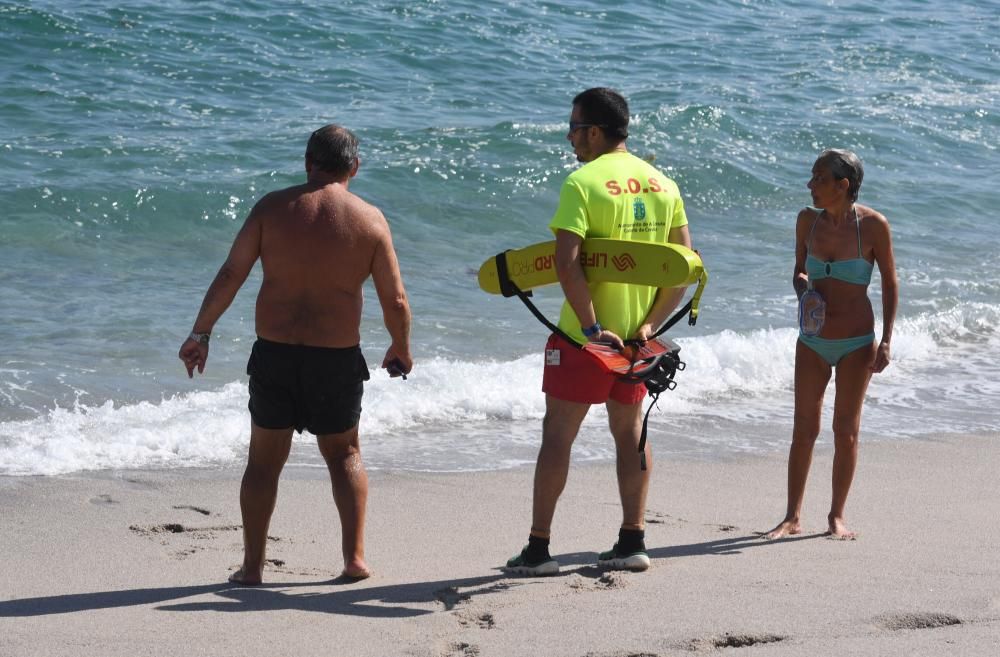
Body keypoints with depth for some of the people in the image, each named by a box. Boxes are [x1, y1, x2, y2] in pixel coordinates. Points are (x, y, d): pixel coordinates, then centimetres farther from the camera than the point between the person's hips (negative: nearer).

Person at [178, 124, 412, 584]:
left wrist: (200, 332, 5)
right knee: (344, 454, 21)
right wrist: (401, 350, 16)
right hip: (338, 358, 0)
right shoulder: (369, 220, -4)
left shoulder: (273, 207, -4)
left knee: (264, 460, 13)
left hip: (274, 355, 0)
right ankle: (354, 557, 13)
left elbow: (230, 276, -5)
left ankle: (252, 566, 13)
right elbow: (395, 300, -1)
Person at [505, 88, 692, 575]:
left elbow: (566, 262, -24)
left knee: (557, 433, 3)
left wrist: (592, 328, -22)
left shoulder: (583, 181, -14)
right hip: (636, 334, 6)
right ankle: (632, 542, 16)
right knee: (629, 430, 16)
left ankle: (538, 548, 5)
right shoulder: (662, 184, 6)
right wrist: (650, 323, -1)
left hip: (586, 335, -6)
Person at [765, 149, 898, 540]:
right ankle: (793, 517, 8)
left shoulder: (873, 225, -11)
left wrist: (886, 341, -6)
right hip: (813, 340, 3)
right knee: (804, 428, 2)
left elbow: (890, 282, -2)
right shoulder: (808, 220, -1)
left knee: (846, 429, 4)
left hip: (857, 343, -3)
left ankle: (837, 516, 14)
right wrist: (804, 292, -10)